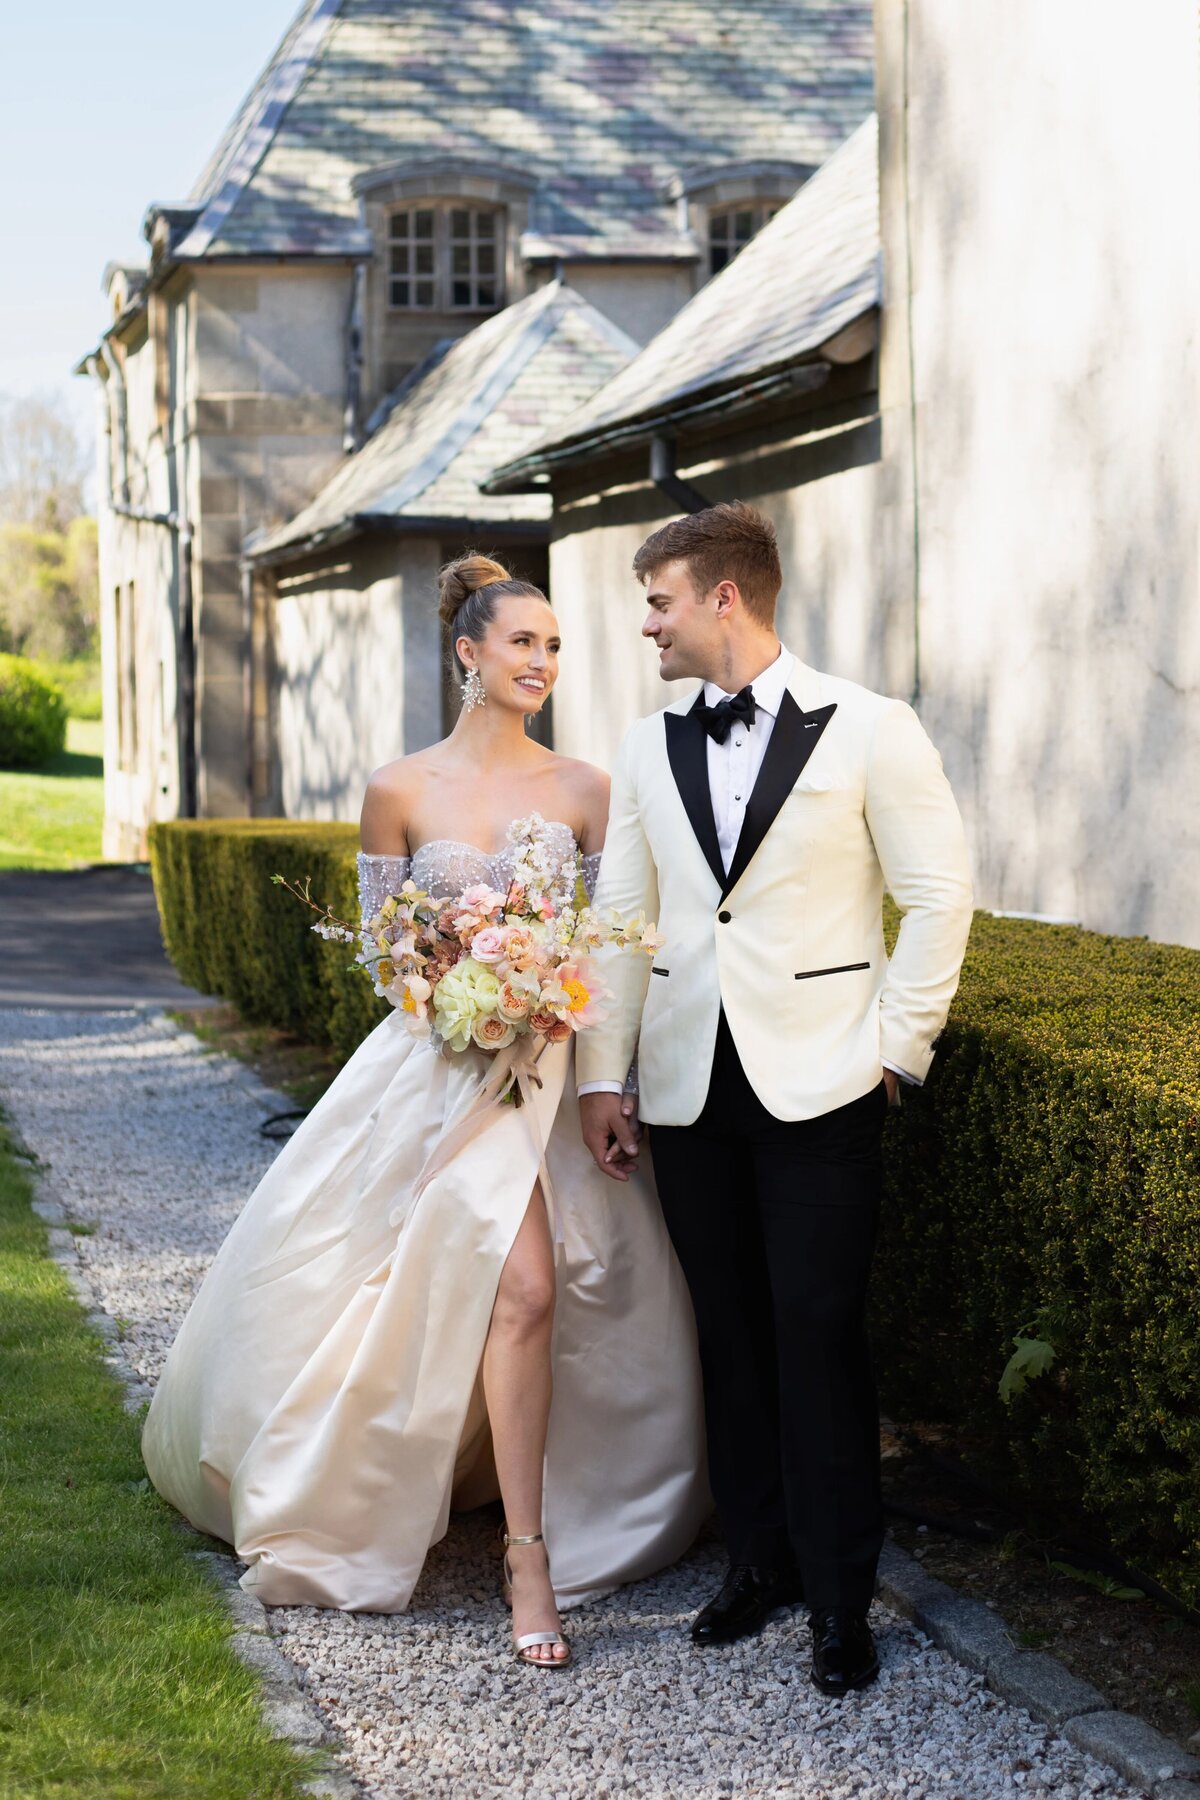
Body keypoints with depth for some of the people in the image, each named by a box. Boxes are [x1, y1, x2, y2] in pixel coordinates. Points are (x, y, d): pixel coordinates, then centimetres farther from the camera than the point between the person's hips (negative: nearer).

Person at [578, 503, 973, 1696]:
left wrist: (897, 1045, -6)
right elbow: (620, 916, 12)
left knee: (817, 1332, -4)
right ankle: (760, 1560, 22)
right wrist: (600, 1076, 8)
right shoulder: (649, 748, 10)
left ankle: (840, 1597, 7)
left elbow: (937, 893, -2)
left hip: (819, 1083, -4)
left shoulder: (867, 731, -4)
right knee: (729, 1329, 9)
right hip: (689, 1087, 4)